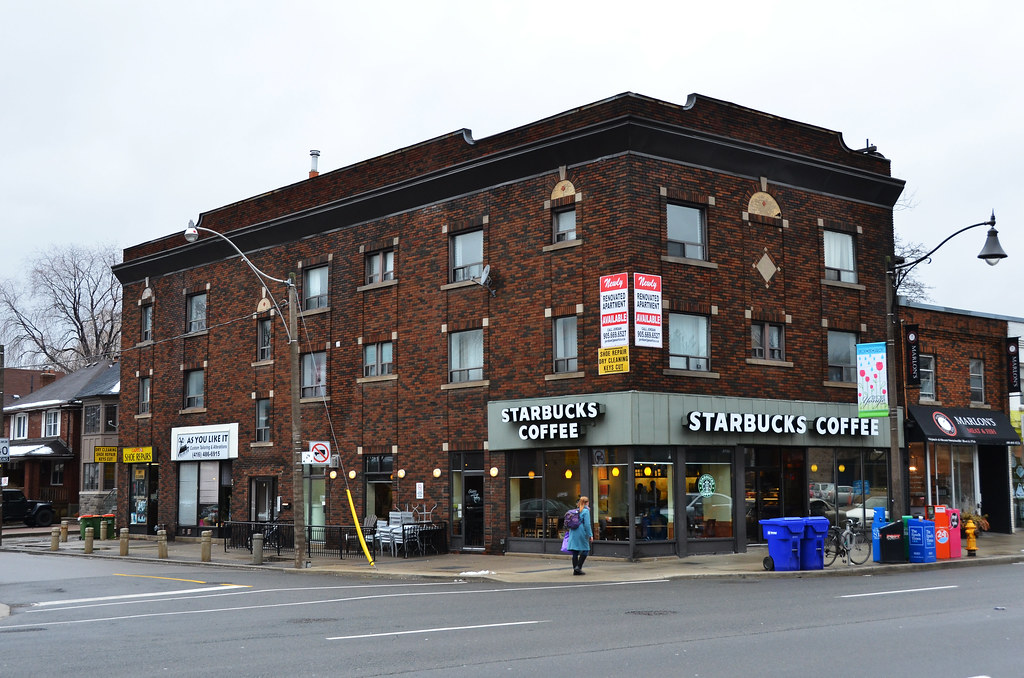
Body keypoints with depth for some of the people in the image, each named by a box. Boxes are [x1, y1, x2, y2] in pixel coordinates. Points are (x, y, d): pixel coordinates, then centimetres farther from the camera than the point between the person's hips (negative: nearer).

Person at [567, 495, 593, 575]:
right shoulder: (586, 511, -6)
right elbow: (587, 524, -12)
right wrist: (590, 535, -9)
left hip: (573, 532, 6)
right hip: (581, 532, -6)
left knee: (575, 552, 7)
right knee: (585, 550, 4)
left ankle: (575, 569, 8)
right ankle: (578, 567, -6)